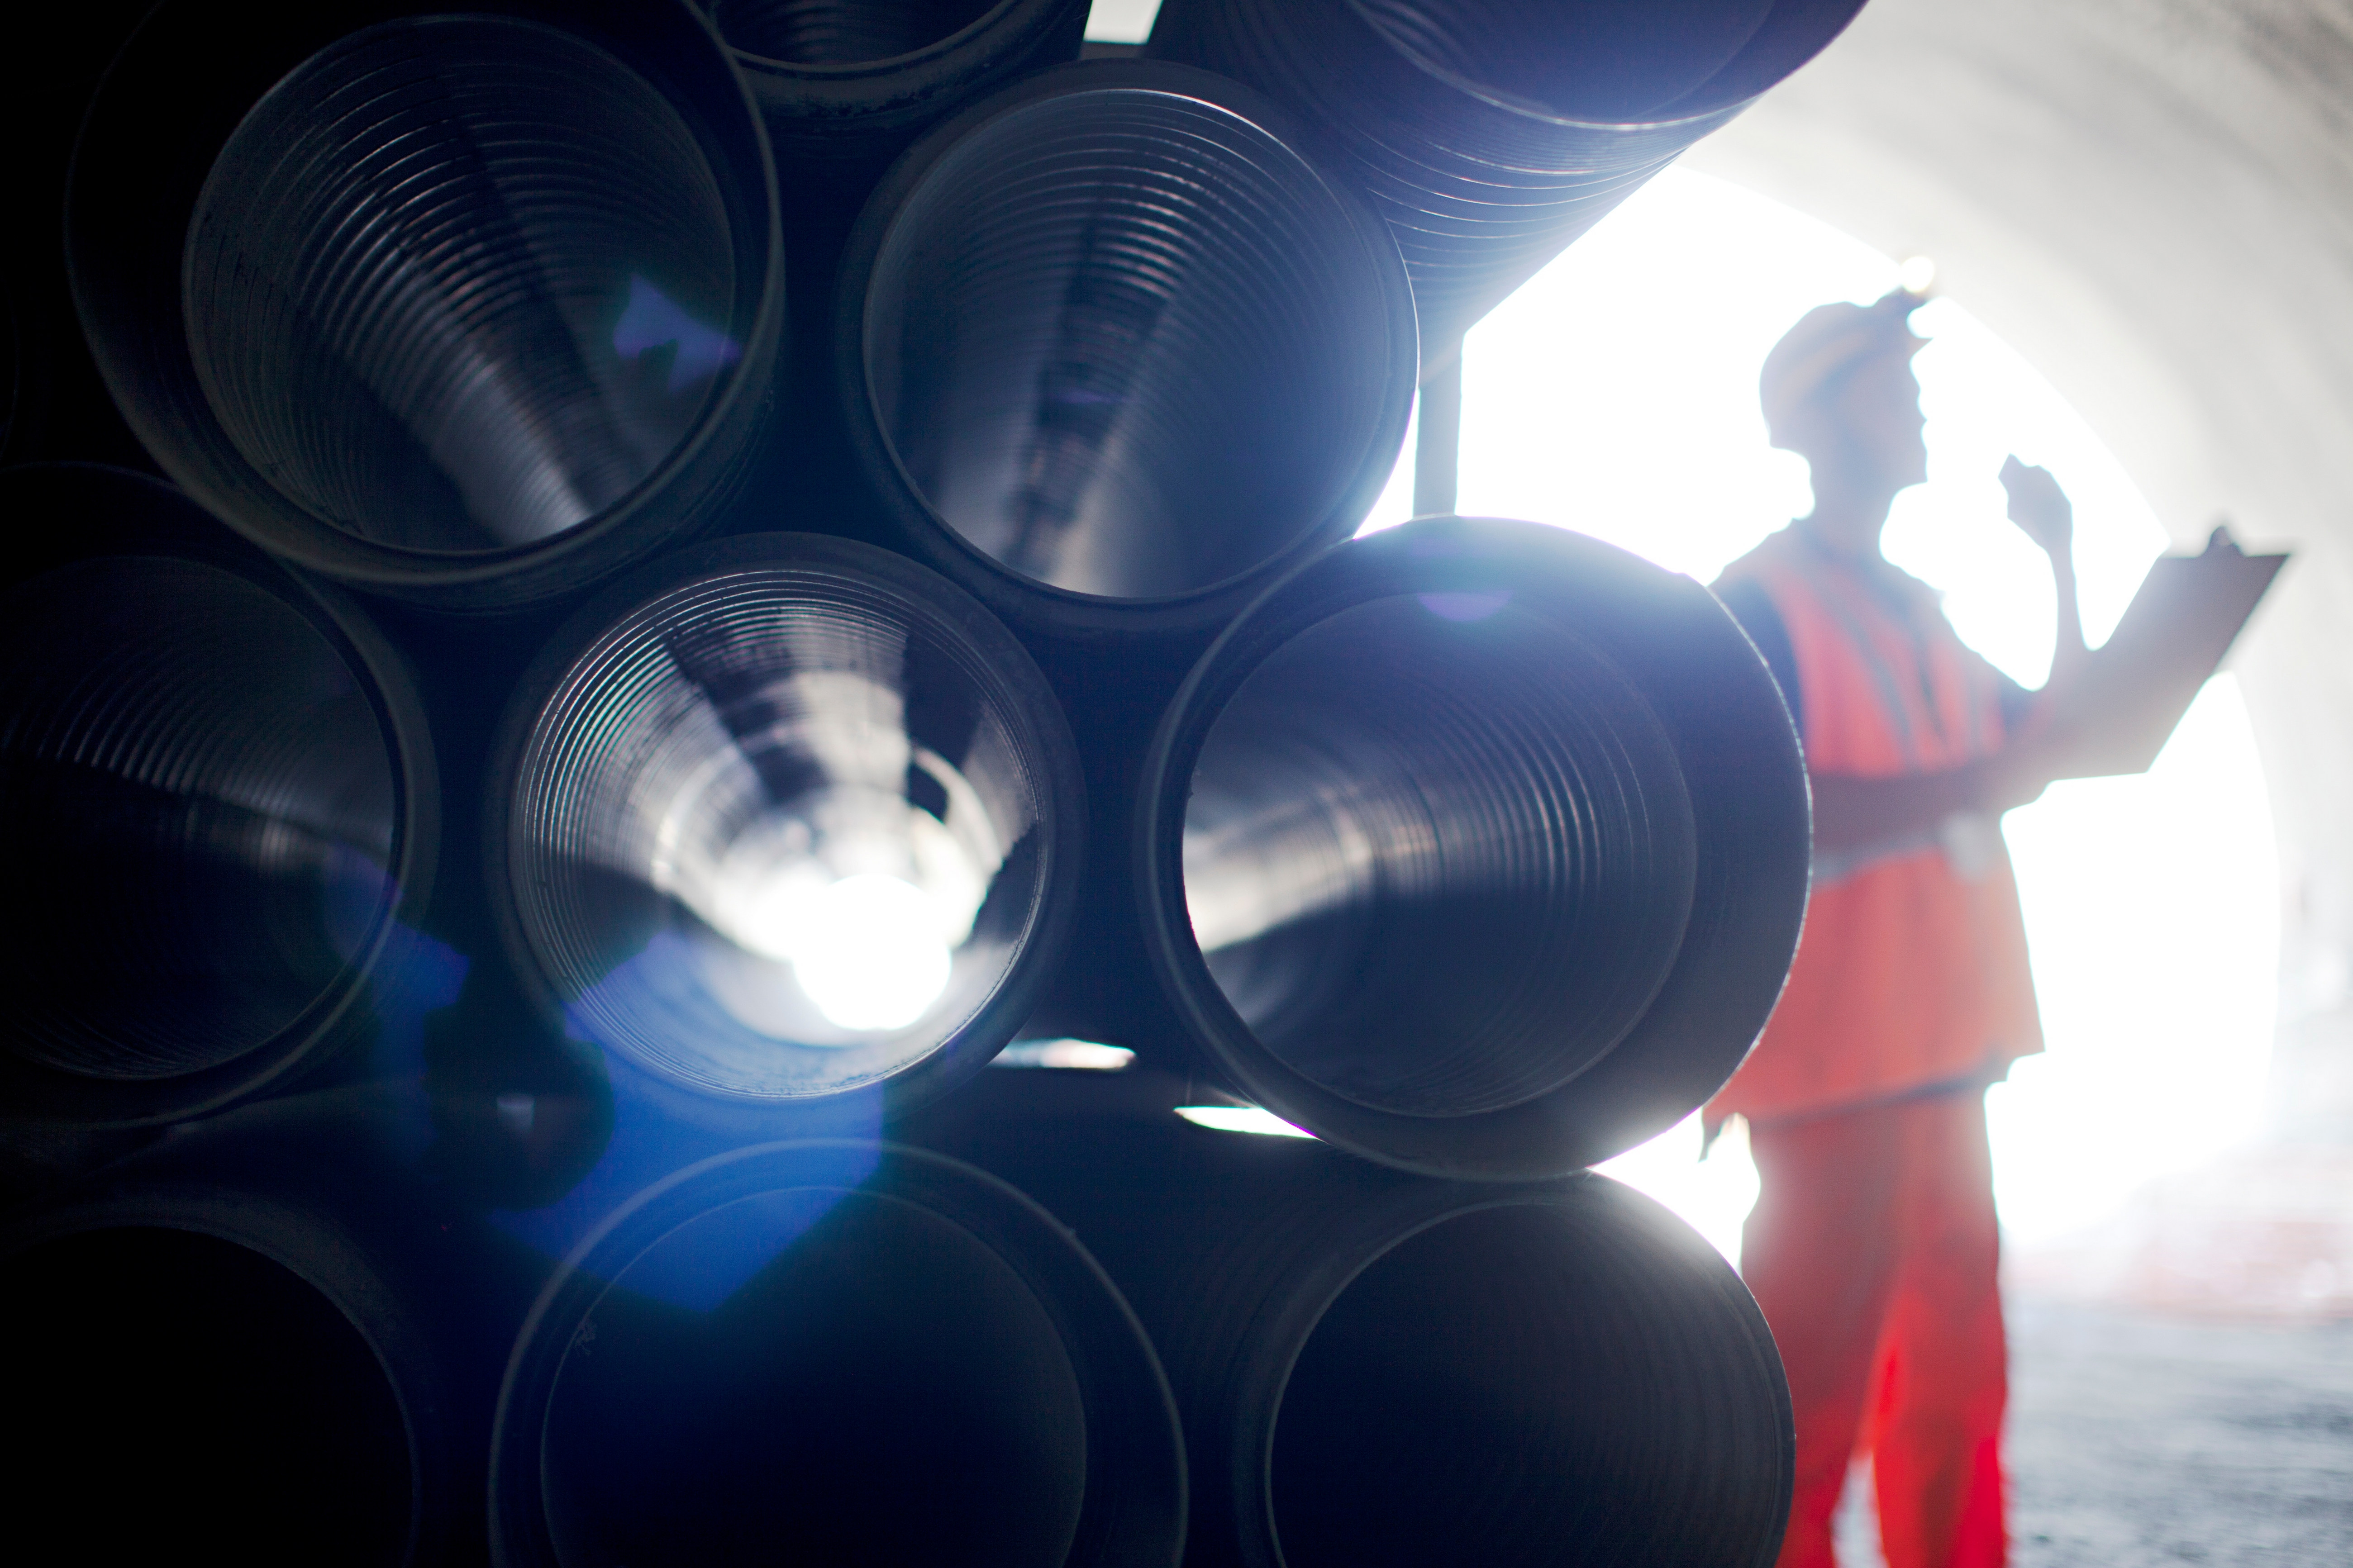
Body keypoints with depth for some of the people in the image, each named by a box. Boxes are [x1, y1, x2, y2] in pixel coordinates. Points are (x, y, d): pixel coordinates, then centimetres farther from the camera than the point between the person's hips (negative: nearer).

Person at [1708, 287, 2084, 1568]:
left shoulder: (1914, 609, 19)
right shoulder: (1758, 602, -8)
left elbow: (2041, 738, 24)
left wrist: (2062, 565, 14)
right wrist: (1966, 788, -21)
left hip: (1941, 1046, 9)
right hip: (1833, 1054, -8)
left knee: (1953, 1365, 13)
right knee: (1816, 1384, -5)